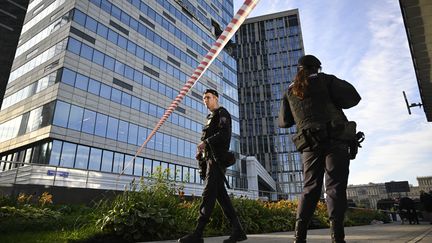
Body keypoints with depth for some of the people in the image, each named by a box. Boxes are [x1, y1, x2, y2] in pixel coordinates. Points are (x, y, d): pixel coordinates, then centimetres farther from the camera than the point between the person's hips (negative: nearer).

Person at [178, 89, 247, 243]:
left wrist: (206, 142, -19)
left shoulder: (222, 113, 4)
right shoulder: (211, 117, 29)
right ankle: (237, 230, 4)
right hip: (209, 158, 9)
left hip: (216, 158, -9)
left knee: (209, 193, -14)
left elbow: (224, 134, -13)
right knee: (221, 194, 2)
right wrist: (200, 151, 7)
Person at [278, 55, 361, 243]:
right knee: (335, 186, -5)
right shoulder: (325, 80, 7)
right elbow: (353, 97, -2)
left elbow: (283, 121, 16)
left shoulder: (290, 91, 16)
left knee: (311, 187, 6)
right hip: (335, 140, -3)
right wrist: (332, 102, 16)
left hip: (310, 144, 3)